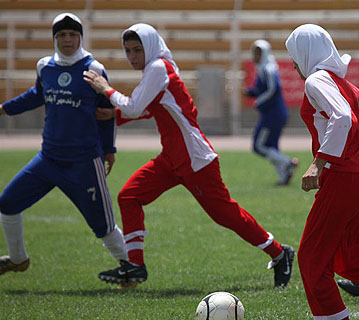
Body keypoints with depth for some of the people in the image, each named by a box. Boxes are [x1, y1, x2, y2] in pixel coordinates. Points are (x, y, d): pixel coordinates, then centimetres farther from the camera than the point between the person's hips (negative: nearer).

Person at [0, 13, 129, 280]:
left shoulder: (93, 70, -7)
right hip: (49, 158, 5)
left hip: (85, 163, -5)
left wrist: (108, 149, 9)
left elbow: (106, 111, 6)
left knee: (103, 226, -3)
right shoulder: (45, 67, 4)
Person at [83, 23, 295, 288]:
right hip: (172, 158, 10)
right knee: (129, 197, 1)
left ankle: (279, 253, 12)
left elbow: (133, 109, -19)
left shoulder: (159, 68, -15)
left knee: (225, 213, -2)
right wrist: (116, 114, 17)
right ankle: (135, 264, 2)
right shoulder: (154, 70, 12)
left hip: (195, 159, -10)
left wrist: (107, 90, -5)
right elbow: (149, 109, 25)